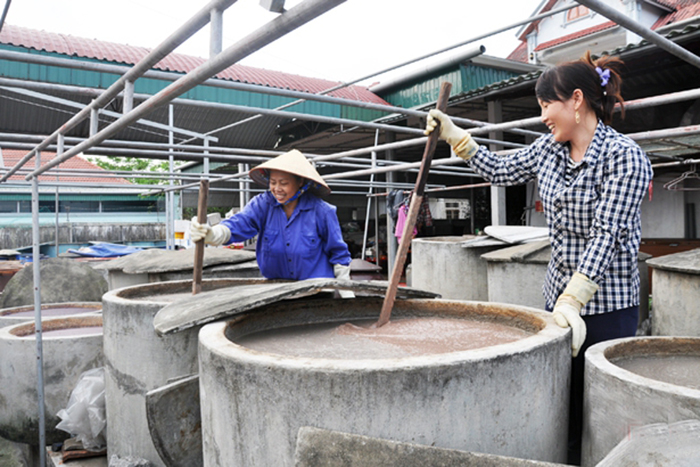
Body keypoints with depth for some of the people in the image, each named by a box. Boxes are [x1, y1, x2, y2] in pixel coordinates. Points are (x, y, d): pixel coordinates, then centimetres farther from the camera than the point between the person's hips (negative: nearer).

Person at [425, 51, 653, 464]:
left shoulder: (624, 156, -15)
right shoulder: (549, 148, 6)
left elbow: (606, 235, -22)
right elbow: (501, 171, 20)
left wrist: (573, 301, -28)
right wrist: (454, 135, 16)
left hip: (607, 306, -6)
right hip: (560, 295, 7)